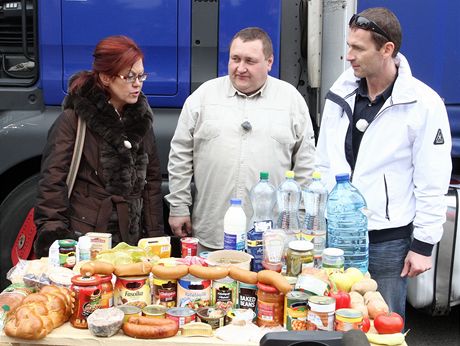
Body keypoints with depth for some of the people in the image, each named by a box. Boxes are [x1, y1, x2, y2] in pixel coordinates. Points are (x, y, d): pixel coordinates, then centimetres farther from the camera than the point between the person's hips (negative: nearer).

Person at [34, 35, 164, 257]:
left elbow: (151, 181, 12)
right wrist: (54, 239, -19)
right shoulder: (73, 120, -7)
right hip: (84, 239, -4)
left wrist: (154, 237, 7)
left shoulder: (141, 118, 9)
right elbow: (52, 183, -10)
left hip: (131, 239, 5)